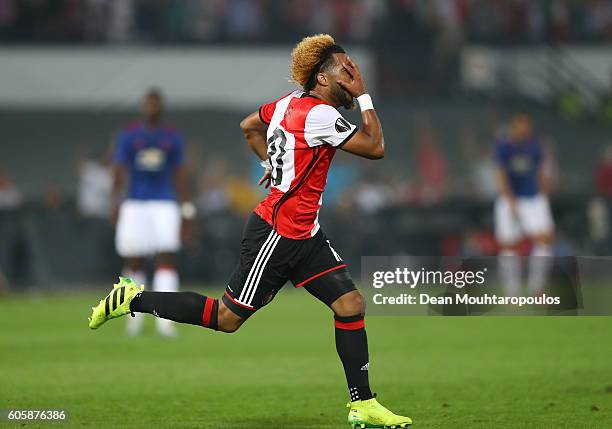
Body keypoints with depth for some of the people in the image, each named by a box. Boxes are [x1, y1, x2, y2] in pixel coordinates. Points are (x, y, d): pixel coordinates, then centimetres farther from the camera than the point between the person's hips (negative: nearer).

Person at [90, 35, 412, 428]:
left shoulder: (289, 102, 9)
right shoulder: (320, 114, -19)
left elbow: (249, 125, 26)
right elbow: (376, 148, -14)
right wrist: (364, 96, -8)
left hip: (304, 234, 10)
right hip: (277, 232, -10)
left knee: (351, 304, 0)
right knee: (227, 318, -1)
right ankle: (131, 301, 11)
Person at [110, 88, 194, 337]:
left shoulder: (172, 138, 7)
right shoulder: (128, 136, 4)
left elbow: (179, 176, 11)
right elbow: (119, 171, 3)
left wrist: (186, 209, 7)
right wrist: (115, 202, -8)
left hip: (165, 205, 0)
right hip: (135, 204, 0)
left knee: (167, 259, -12)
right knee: (134, 261, 3)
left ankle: (164, 319, -17)